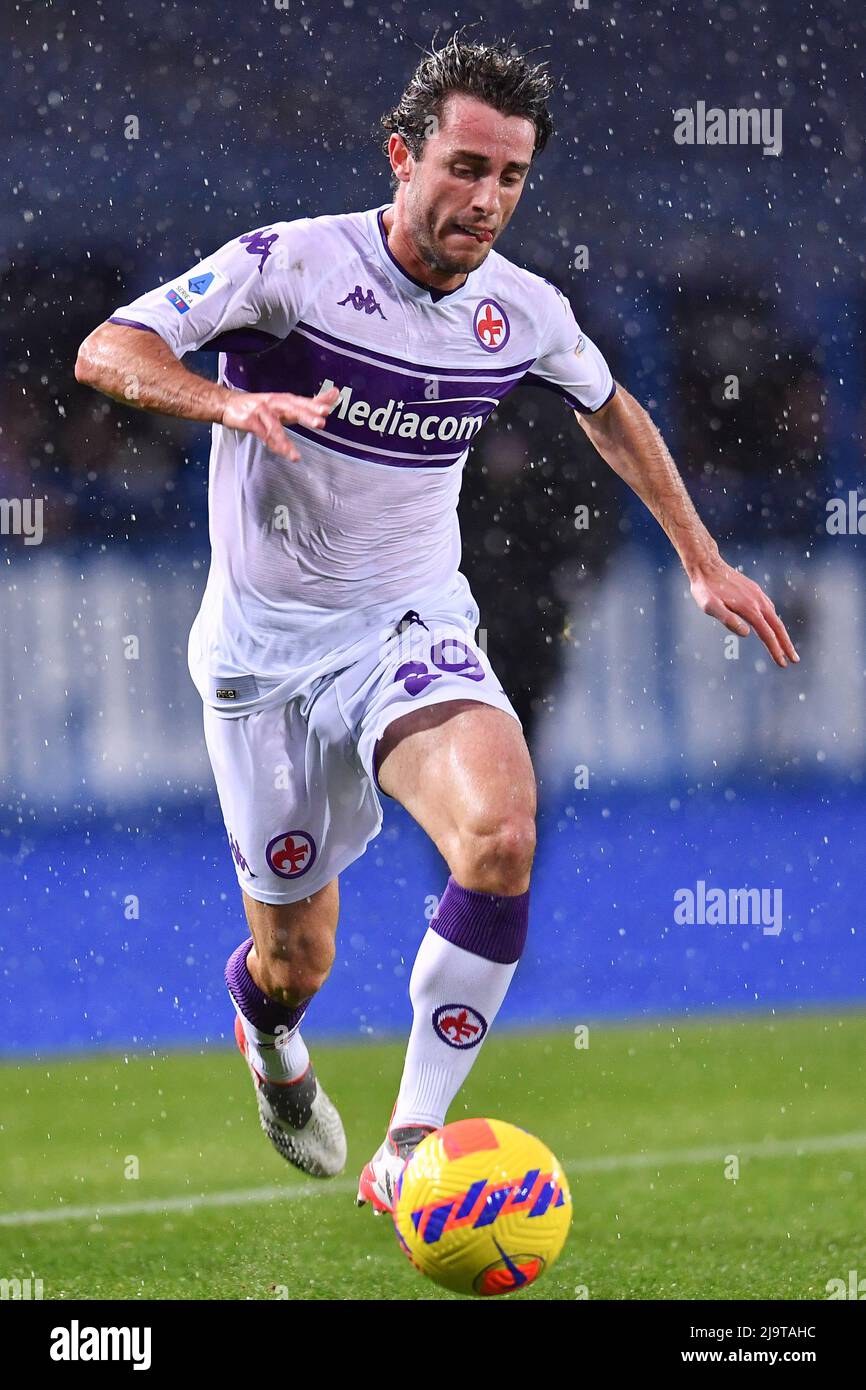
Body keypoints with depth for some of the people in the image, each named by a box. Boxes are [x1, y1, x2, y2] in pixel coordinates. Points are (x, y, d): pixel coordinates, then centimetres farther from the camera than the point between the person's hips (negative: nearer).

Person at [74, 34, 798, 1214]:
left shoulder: (523, 311, -2)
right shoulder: (294, 264, -15)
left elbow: (608, 408, 20)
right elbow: (107, 350, -20)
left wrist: (702, 560, 20)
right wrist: (229, 402, -38)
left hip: (414, 630, 2)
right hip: (267, 647, -2)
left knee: (501, 832, -30)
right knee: (296, 964, 5)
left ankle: (412, 1152, -21)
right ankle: (267, 1024, 47)